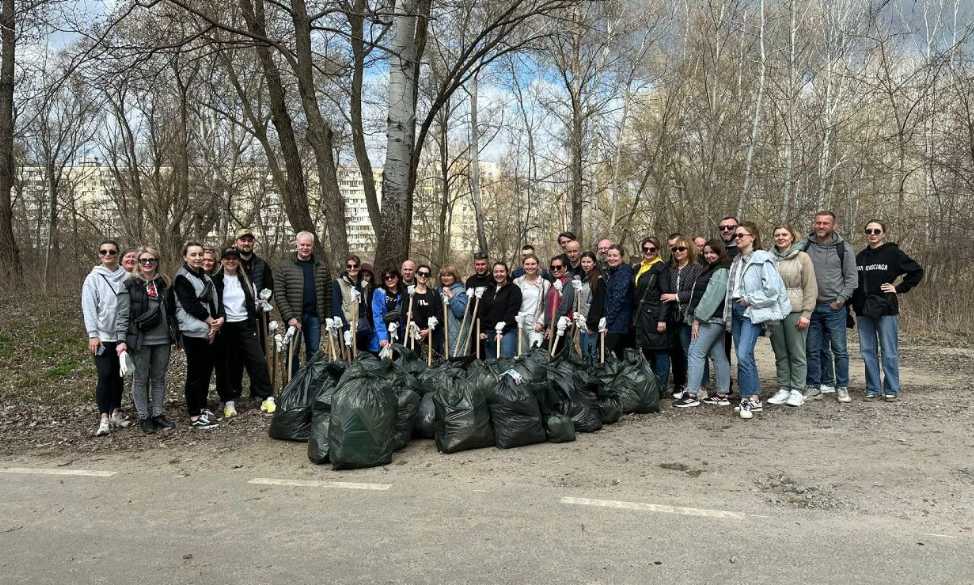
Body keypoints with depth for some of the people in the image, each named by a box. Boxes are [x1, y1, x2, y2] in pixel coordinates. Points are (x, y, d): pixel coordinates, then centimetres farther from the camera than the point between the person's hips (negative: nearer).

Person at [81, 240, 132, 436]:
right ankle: (104, 417, -1)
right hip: (103, 336, -2)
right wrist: (93, 334, -12)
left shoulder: (126, 277, 4)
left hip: (123, 335, 3)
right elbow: (88, 308, -5)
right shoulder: (93, 278, -1)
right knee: (105, 375, -6)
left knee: (118, 375, 11)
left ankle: (116, 412, 22)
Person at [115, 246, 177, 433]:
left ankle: (158, 414, 19)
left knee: (159, 378, 10)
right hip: (140, 340, -4)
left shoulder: (163, 283, 11)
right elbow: (123, 314, -7)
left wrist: (175, 332, 14)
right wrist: (122, 340, -13)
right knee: (141, 379, 5)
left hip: (162, 340, 4)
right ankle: (144, 417, 14)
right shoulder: (129, 284, -3)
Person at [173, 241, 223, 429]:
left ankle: (202, 408, 24)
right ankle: (194, 415, 3)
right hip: (194, 331, -8)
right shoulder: (182, 278, -7)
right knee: (195, 373, -3)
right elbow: (191, 304, -16)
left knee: (206, 371, 13)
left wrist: (220, 318, -7)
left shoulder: (205, 277, 17)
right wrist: (212, 321, -12)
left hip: (210, 331, 8)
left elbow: (215, 300, 12)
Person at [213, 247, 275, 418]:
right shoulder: (216, 281, 1)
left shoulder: (246, 279, 9)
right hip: (225, 328, -2)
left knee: (258, 360, -4)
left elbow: (253, 301, 18)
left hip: (245, 325, 2)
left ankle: (267, 397, 2)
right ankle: (229, 401, 15)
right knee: (229, 364, 3)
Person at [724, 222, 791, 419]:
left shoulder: (762, 259, -7)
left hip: (752, 312, -8)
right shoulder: (737, 261, 17)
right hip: (736, 311, 8)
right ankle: (754, 397, 17)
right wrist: (729, 312, 14)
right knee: (744, 357, 9)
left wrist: (749, 299, -11)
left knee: (743, 355, -18)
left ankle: (749, 399, -8)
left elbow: (772, 289, -14)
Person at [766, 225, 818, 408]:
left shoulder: (802, 258, 1)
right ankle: (783, 389, 17)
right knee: (780, 354, 8)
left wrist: (806, 313, -9)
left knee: (797, 354, 1)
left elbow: (810, 288, -2)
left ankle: (797, 391, 9)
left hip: (795, 312, -3)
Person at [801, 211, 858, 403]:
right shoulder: (805, 247, 5)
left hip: (834, 307, -2)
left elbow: (852, 278, 3)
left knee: (840, 350, 1)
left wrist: (841, 299, -7)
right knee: (812, 350, 7)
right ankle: (813, 387, 16)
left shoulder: (843, 248, 2)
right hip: (811, 307, 2)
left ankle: (842, 388, 12)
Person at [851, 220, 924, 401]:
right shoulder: (860, 257, 12)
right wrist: (852, 304, 7)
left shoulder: (893, 253, -1)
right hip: (863, 311, 5)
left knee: (889, 352, 1)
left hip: (886, 309, -4)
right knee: (868, 351, 7)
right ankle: (873, 389, 14)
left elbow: (917, 271, 1)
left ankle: (891, 389, 10)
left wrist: (898, 288, -4)